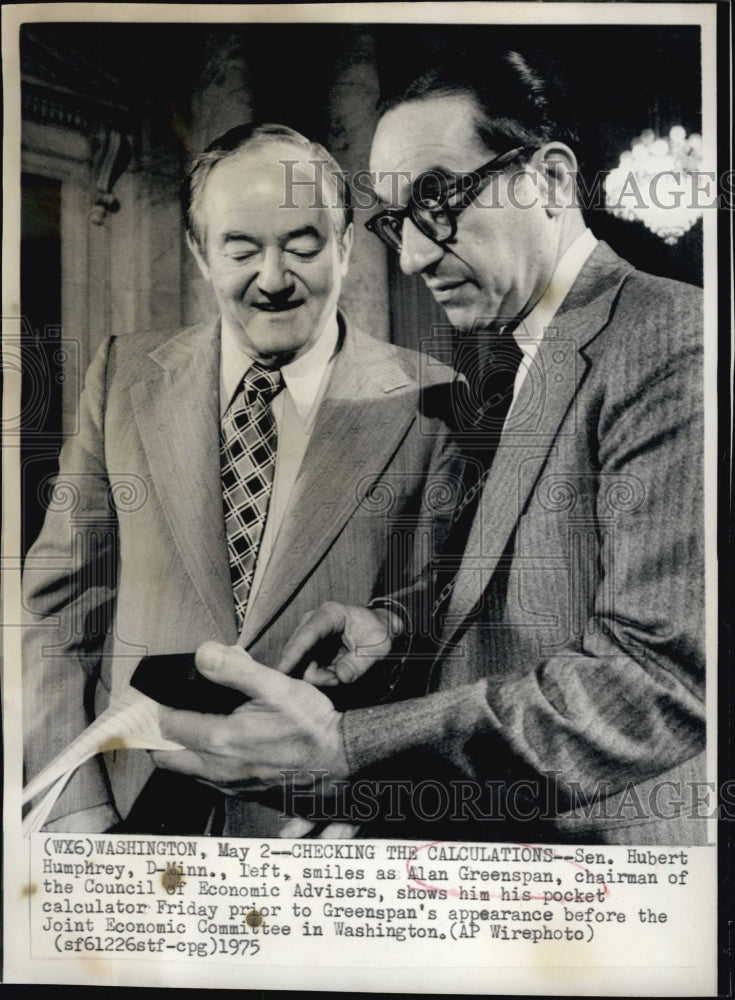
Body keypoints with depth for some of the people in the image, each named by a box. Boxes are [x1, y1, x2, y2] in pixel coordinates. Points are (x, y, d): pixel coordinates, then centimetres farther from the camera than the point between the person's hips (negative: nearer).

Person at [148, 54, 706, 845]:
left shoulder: (671, 343, -21)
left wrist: (343, 750, -31)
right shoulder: (513, 352, 8)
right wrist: (397, 619, -4)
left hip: (599, 829, -7)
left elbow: (664, 674, -27)